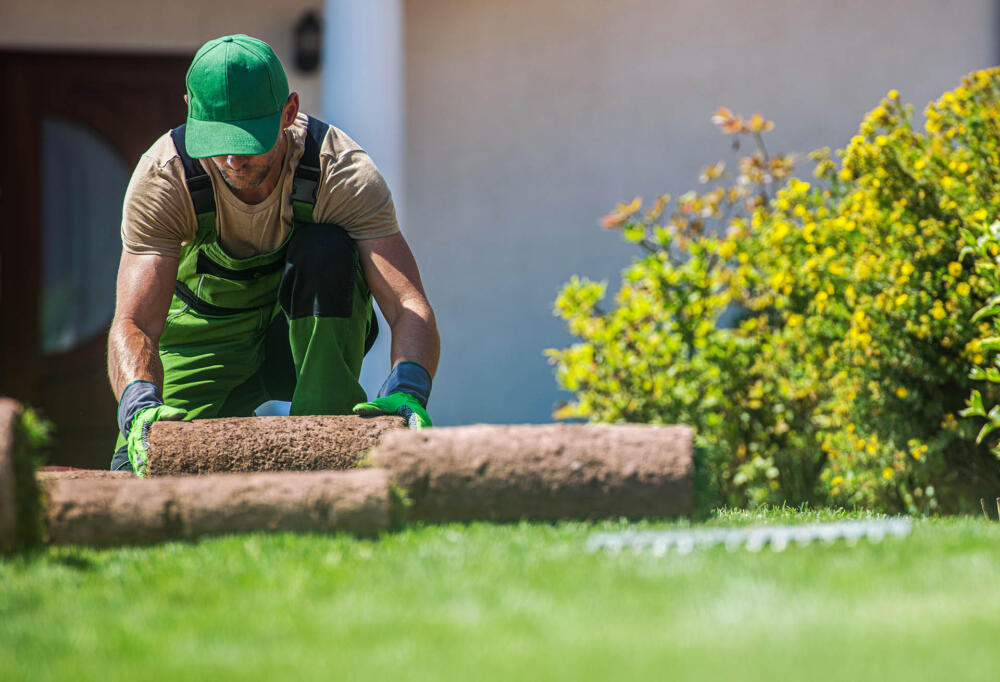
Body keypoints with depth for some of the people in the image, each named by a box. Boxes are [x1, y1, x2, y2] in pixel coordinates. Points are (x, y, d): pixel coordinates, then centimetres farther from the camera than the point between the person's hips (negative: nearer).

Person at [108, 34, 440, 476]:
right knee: (136, 473, -22)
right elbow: (133, 322, -35)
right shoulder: (162, 178, -27)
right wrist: (140, 403, -57)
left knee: (327, 249, -34)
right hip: (209, 336, 1)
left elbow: (408, 305, -37)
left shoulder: (342, 171, -28)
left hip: (316, 325, -1)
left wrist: (407, 391, -58)